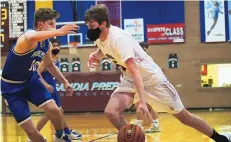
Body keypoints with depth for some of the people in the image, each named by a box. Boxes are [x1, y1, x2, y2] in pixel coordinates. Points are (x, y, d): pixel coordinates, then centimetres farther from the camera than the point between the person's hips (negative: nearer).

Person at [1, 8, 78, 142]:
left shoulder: (47, 44, -3)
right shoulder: (29, 35, -28)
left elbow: (50, 65, 19)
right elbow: (31, 38, -57)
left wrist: (64, 81, 16)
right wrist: (59, 32, -63)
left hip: (31, 80, 6)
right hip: (12, 86, -6)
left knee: (54, 109, -12)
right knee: (31, 131, -9)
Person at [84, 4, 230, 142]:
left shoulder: (118, 38, -29)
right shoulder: (99, 37, -3)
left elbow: (134, 70, -37)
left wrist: (142, 101, -46)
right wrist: (95, 55, 0)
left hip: (151, 78, -7)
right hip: (129, 80, 7)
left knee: (184, 117, 2)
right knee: (111, 112, -18)